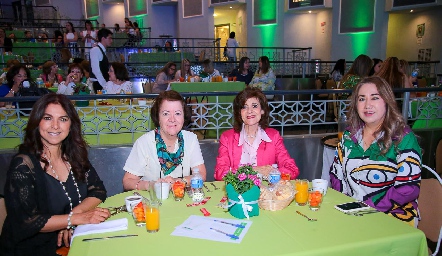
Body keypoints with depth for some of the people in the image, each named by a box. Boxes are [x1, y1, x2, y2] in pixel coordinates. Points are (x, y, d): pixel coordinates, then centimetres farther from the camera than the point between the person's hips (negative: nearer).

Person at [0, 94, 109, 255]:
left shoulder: (74, 155, 2)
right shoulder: (23, 164, -13)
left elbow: (98, 191, 3)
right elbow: (26, 221, -16)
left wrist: (73, 215, -13)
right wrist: (77, 218, -20)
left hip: (71, 240, 6)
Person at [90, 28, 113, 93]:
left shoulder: (103, 51, 15)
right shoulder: (96, 50, -9)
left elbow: (105, 71, 13)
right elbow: (96, 70, -17)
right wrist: (104, 85, -21)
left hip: (104, 84, 8)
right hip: (99, 85, -8)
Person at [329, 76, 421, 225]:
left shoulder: (403, 138, -7)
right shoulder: (349, 134, 6)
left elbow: (409, 188, -13)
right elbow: (336, 173, 11)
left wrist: (368, 208, -19)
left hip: (390, 215, -4)